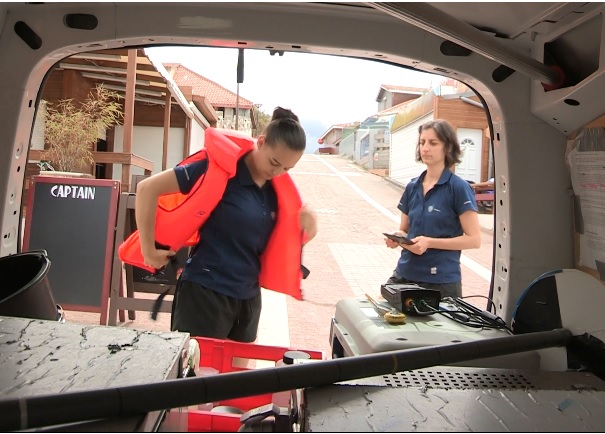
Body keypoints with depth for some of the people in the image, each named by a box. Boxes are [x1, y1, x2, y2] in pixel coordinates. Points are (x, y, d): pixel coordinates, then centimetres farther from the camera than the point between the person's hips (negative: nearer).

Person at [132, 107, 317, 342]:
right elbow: (148, 188, -16)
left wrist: (305, 221, -6)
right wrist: (149, 251, -14)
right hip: (206, 293, -6)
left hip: (248, 297, 7)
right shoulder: (222, 168, -15)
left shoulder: (276, 189, 4)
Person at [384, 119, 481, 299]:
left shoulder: (458, 188, -9)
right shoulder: (412, 186, 7)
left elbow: (474, 239, -11)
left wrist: (430, 242, -19)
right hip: (404, 274, 5)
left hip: (441, 280, -5)